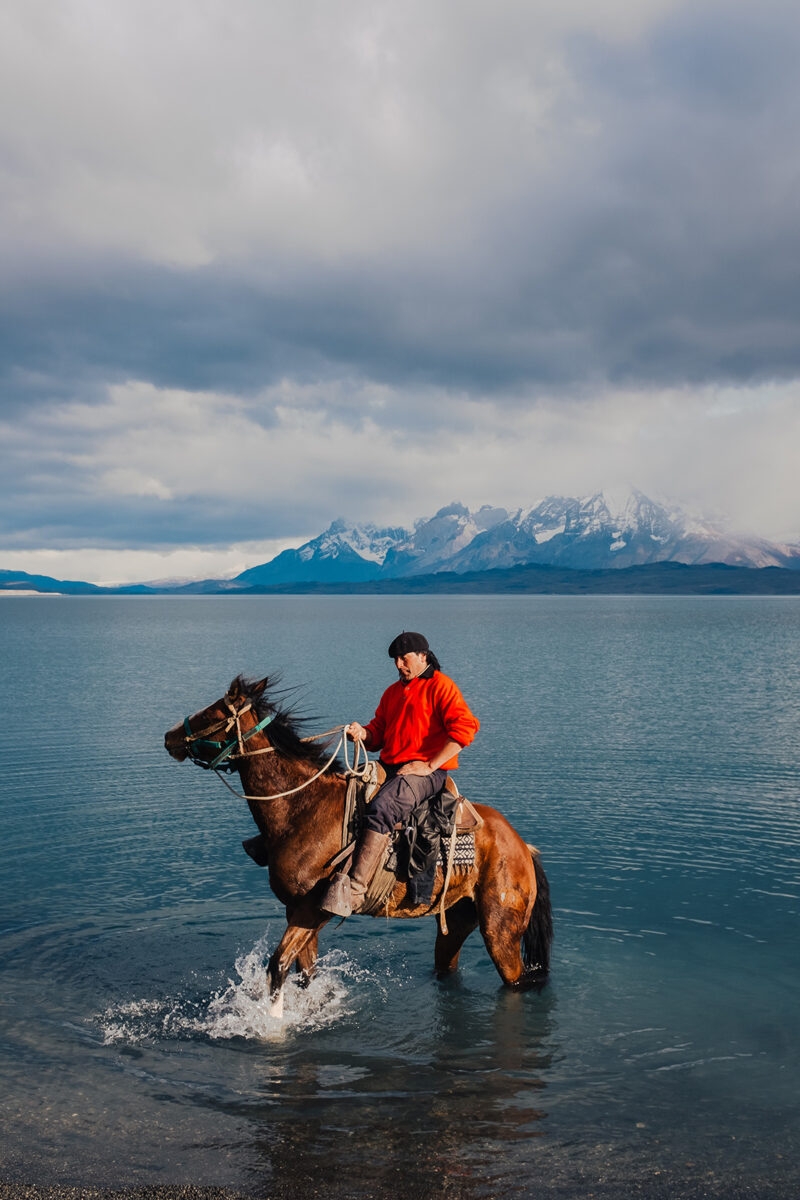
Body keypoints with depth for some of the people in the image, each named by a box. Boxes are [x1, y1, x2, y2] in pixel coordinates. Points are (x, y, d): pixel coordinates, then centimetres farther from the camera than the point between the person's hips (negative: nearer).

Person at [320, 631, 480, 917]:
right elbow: (378, 734, 21)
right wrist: (362, 733, -5)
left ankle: (354, 890, -38)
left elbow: (465, 727, -15)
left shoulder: (441, 686, -2)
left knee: (381, 810, -33)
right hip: (387, 768, 9)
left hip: (428, 773, -9)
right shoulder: (393, 692, 22)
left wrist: (428, 765, -18)